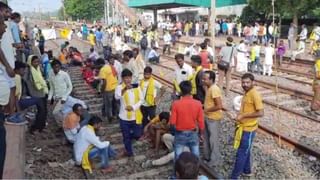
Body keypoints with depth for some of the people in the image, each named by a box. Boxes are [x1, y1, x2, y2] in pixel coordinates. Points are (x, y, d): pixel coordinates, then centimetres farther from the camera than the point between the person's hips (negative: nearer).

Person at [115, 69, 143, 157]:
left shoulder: (136, 87, -2)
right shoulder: (119, 87, -9)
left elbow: (141, 99, -1)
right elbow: (117, 97, -29)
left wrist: (133, 107, -17)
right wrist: (125, 89, -45)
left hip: (135, 116, 2)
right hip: (124, 117, -1)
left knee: (137, 135, 5)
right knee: (126, 136, 10)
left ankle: (130, 136, 39)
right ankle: (129, 151, 32)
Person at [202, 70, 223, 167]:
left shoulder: (214, 89, -24)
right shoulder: (208, 88, 6)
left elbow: (219, 106, -27)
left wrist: (206, 110, -18)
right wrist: (203, 106, 6)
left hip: (213, 118, -10)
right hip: (207, 117, 10)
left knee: (214, 139, 4)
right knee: (207, 138, 20)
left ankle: (215, 160, 18)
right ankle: (207, 156, 35)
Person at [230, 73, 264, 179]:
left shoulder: (255, 94, -21)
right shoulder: (246, 93, 7)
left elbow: (260, 113, -25)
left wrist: (243, 115, -24)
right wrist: (240, 117, 8)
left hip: (248, 129, -9)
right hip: (243, 127, 9)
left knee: (241, 153, 0)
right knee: (245, 151, 22)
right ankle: (246, 171, 38)